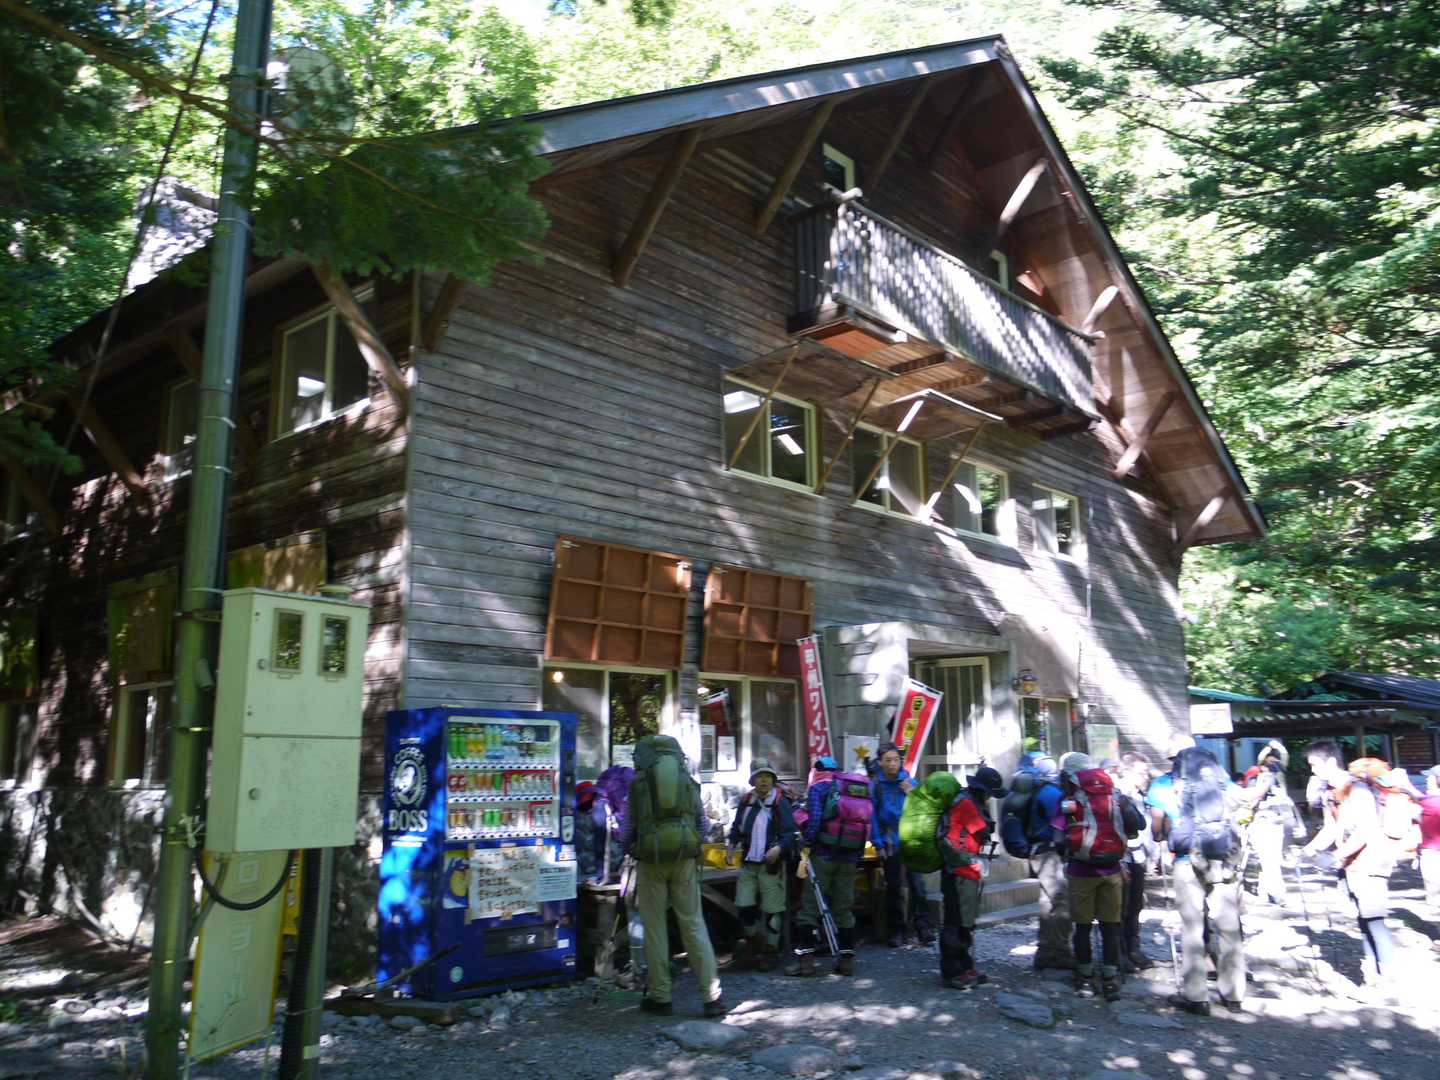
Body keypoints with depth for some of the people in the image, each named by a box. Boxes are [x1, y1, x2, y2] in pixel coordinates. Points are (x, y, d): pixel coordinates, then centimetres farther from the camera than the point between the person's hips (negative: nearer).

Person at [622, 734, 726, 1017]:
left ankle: (659, 997, 13)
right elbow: (702, 822, 13)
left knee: (654, 927, 7)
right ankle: (712, 996, 4)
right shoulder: (688, 780, 12)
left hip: (651, 859, -2)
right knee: (693, 924, 6)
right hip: (685, 858, 2)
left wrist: (630, 850, 27)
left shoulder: (638, 781, 6)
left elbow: (627, 829, 8)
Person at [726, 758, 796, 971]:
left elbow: (790, 833, -10)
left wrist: (779, 848, -27)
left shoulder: (780, 802, -6)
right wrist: (732, 844, 2)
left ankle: (770, 951, 17)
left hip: (771, 864, -4)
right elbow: (737, 827, 19)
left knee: (772, 910, 2)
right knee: (744, 906, 5)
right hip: (748, 863, 4)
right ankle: (752, 942, 28)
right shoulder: (746, 801, 8)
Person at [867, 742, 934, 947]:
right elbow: (871, 816, -6)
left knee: (917, 884, -4)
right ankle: (895, 931, 16)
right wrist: (878, 844, -9)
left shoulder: (910, 782, 2)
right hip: (890, 844, -1)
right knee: (893, 888, 8)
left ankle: (922, 927, 4)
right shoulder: (875, 785, -5)